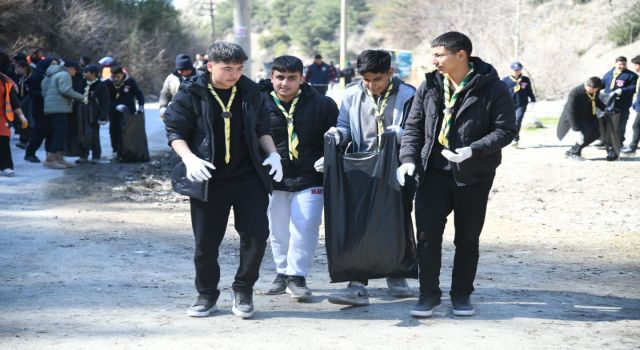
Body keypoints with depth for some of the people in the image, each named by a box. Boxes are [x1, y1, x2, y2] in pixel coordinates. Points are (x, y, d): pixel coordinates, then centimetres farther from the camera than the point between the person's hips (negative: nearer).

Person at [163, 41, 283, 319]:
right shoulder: (191, 94, -5)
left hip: (249, 178, 2)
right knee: (206, 242, 3)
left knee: (256, 234, -4)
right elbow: (175, 131, -3)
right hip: (208, 180, -2)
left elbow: (261, 128, 17)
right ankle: (207, 294, 22)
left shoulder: (251, 92, 5)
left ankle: (243, 289, 15)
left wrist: (273, 153, 1)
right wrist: (189, 158, -19)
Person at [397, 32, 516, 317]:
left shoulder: (492, 89, -9)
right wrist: (409, 158, -5)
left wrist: (473, 150, -23)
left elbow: (505, 130, -9)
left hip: (474, 176, -2)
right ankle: (429, 294, 8)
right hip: (434, 172, 2)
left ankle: (461, 295, 22)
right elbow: (413, 125, 9)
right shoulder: (429, 86, 3)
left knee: (468, 239, 8)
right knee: (427, 235, -4)